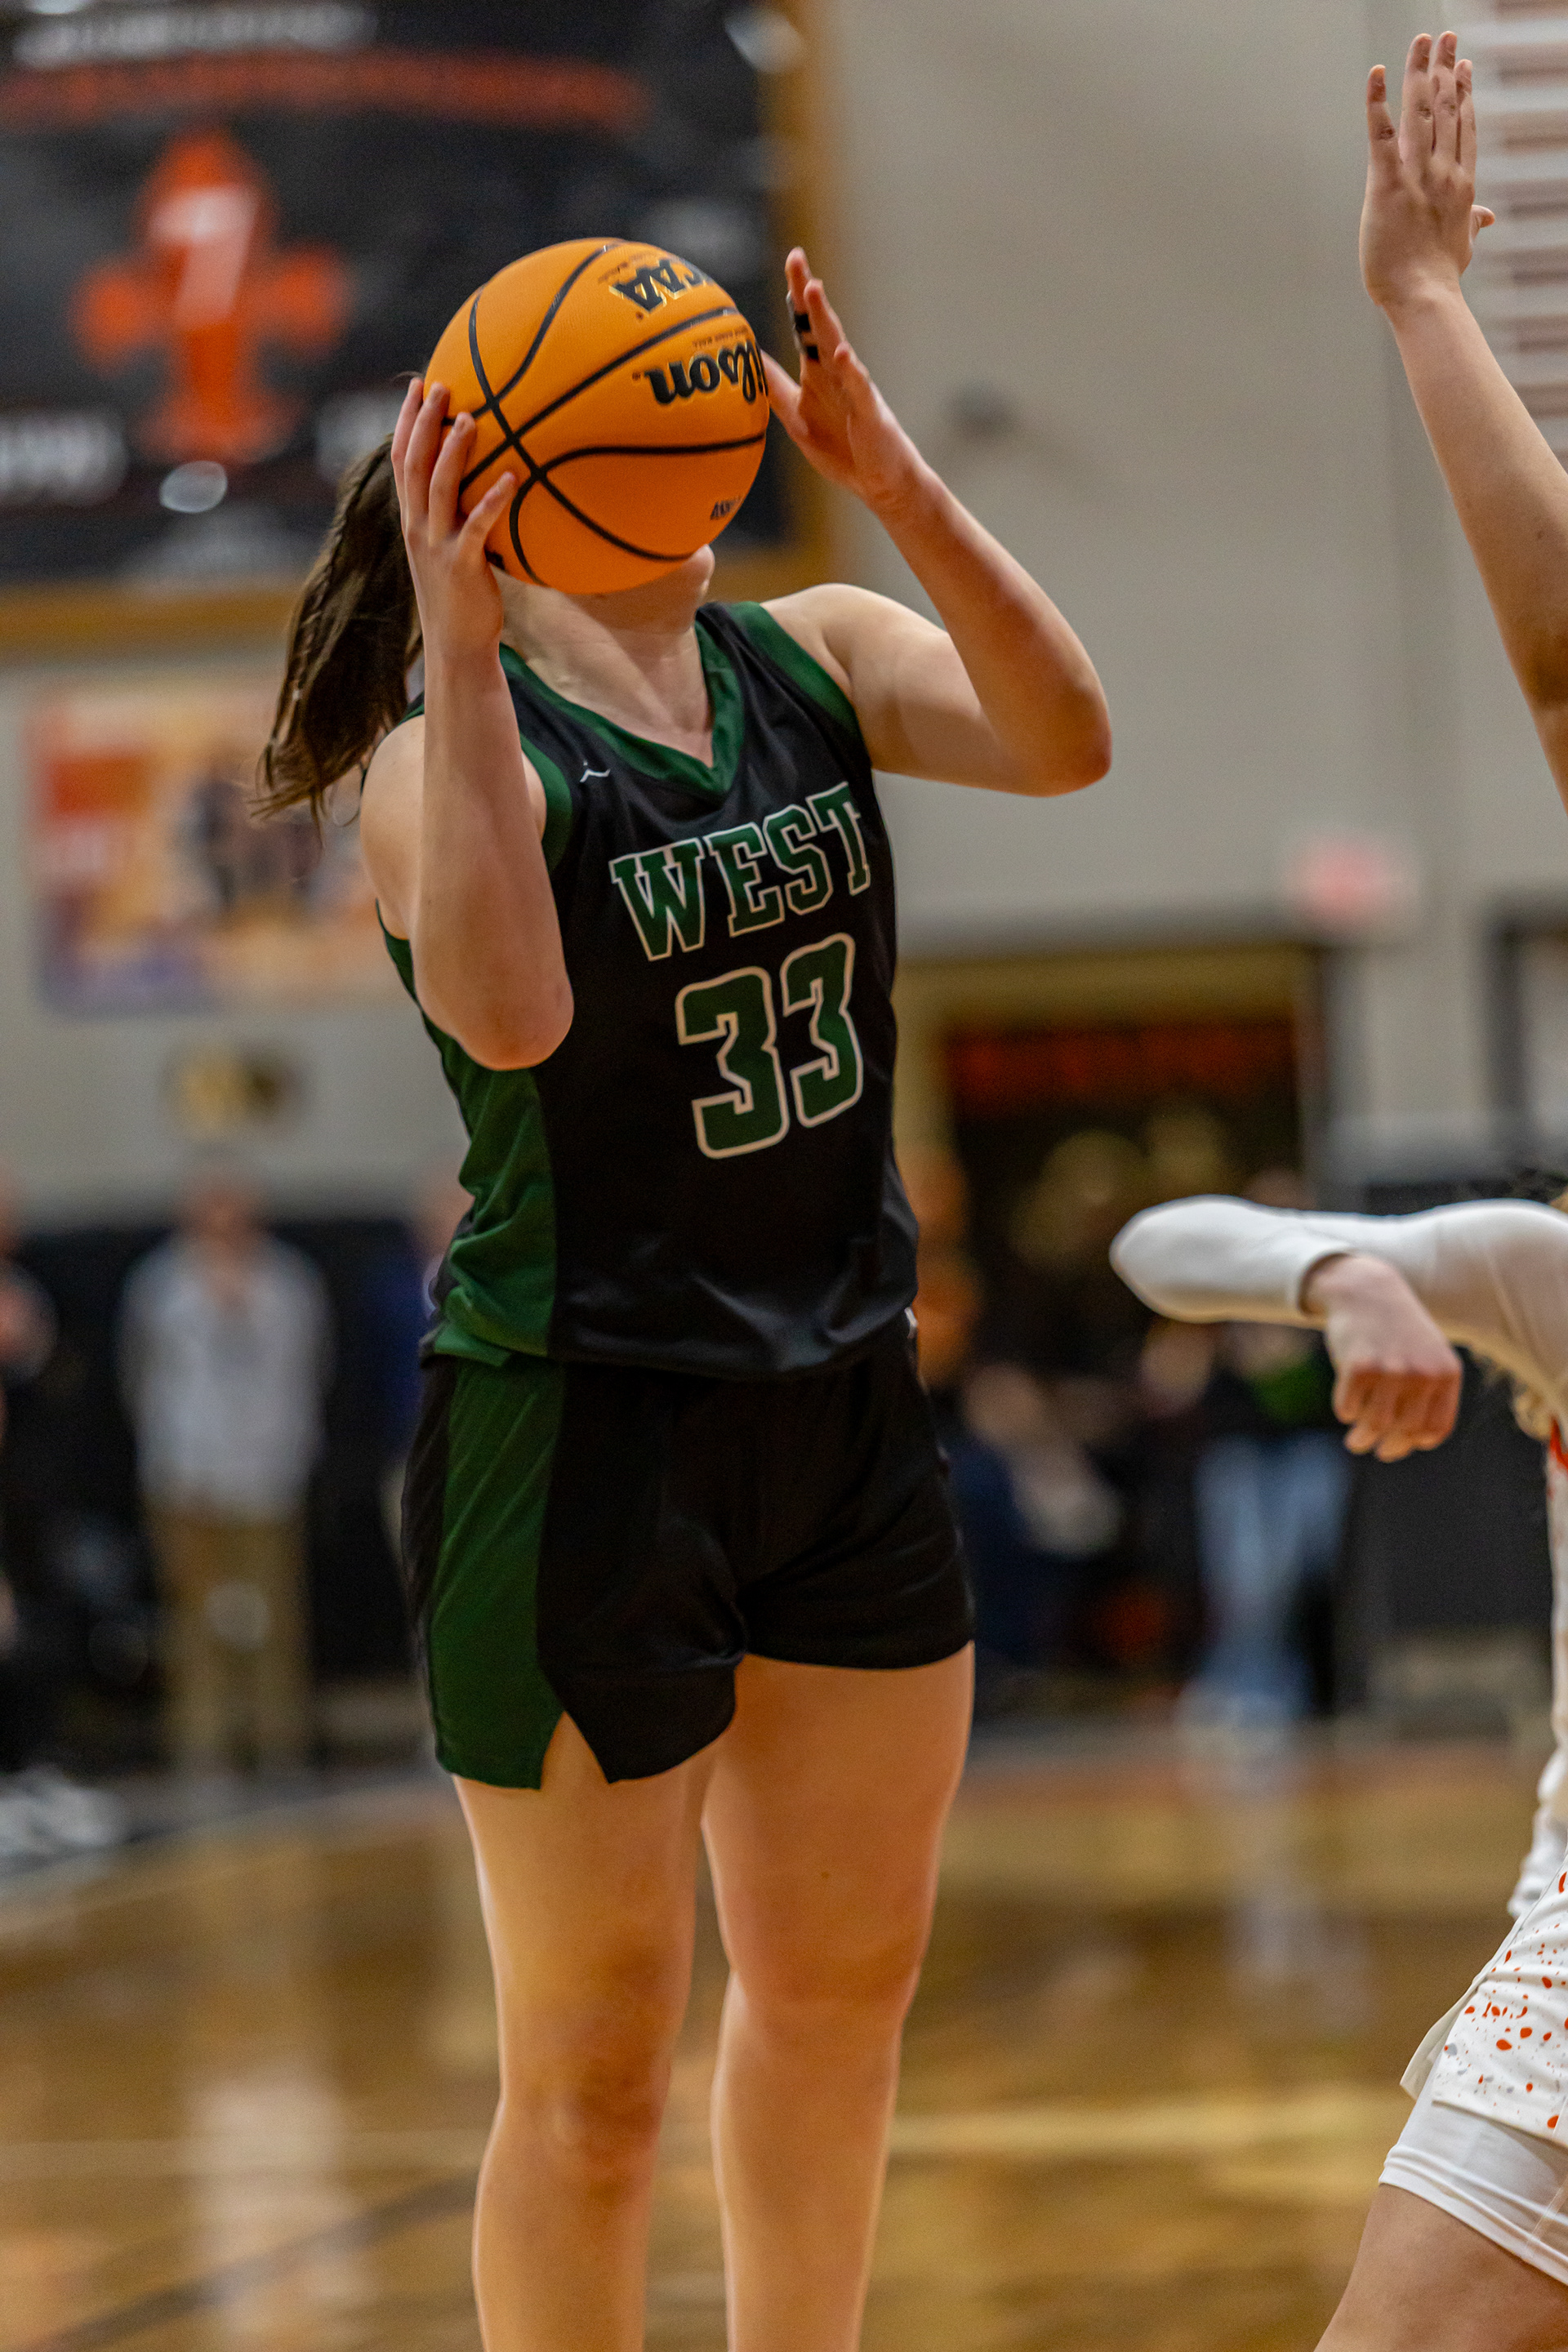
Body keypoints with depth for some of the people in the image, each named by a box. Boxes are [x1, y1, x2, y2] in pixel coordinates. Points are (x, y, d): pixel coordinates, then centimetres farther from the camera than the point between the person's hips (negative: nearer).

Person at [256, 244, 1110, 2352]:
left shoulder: (812, 661, 4)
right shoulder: (454, 756, -13)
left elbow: (1063, 739, -15)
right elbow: (509, 1012, -34)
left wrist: (890, 478, -27)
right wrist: (463, 661, -37)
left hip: (838, 1406, 7)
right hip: (578, 1431, -6)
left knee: (844, 1974, 16)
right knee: (596, 2054, -2)